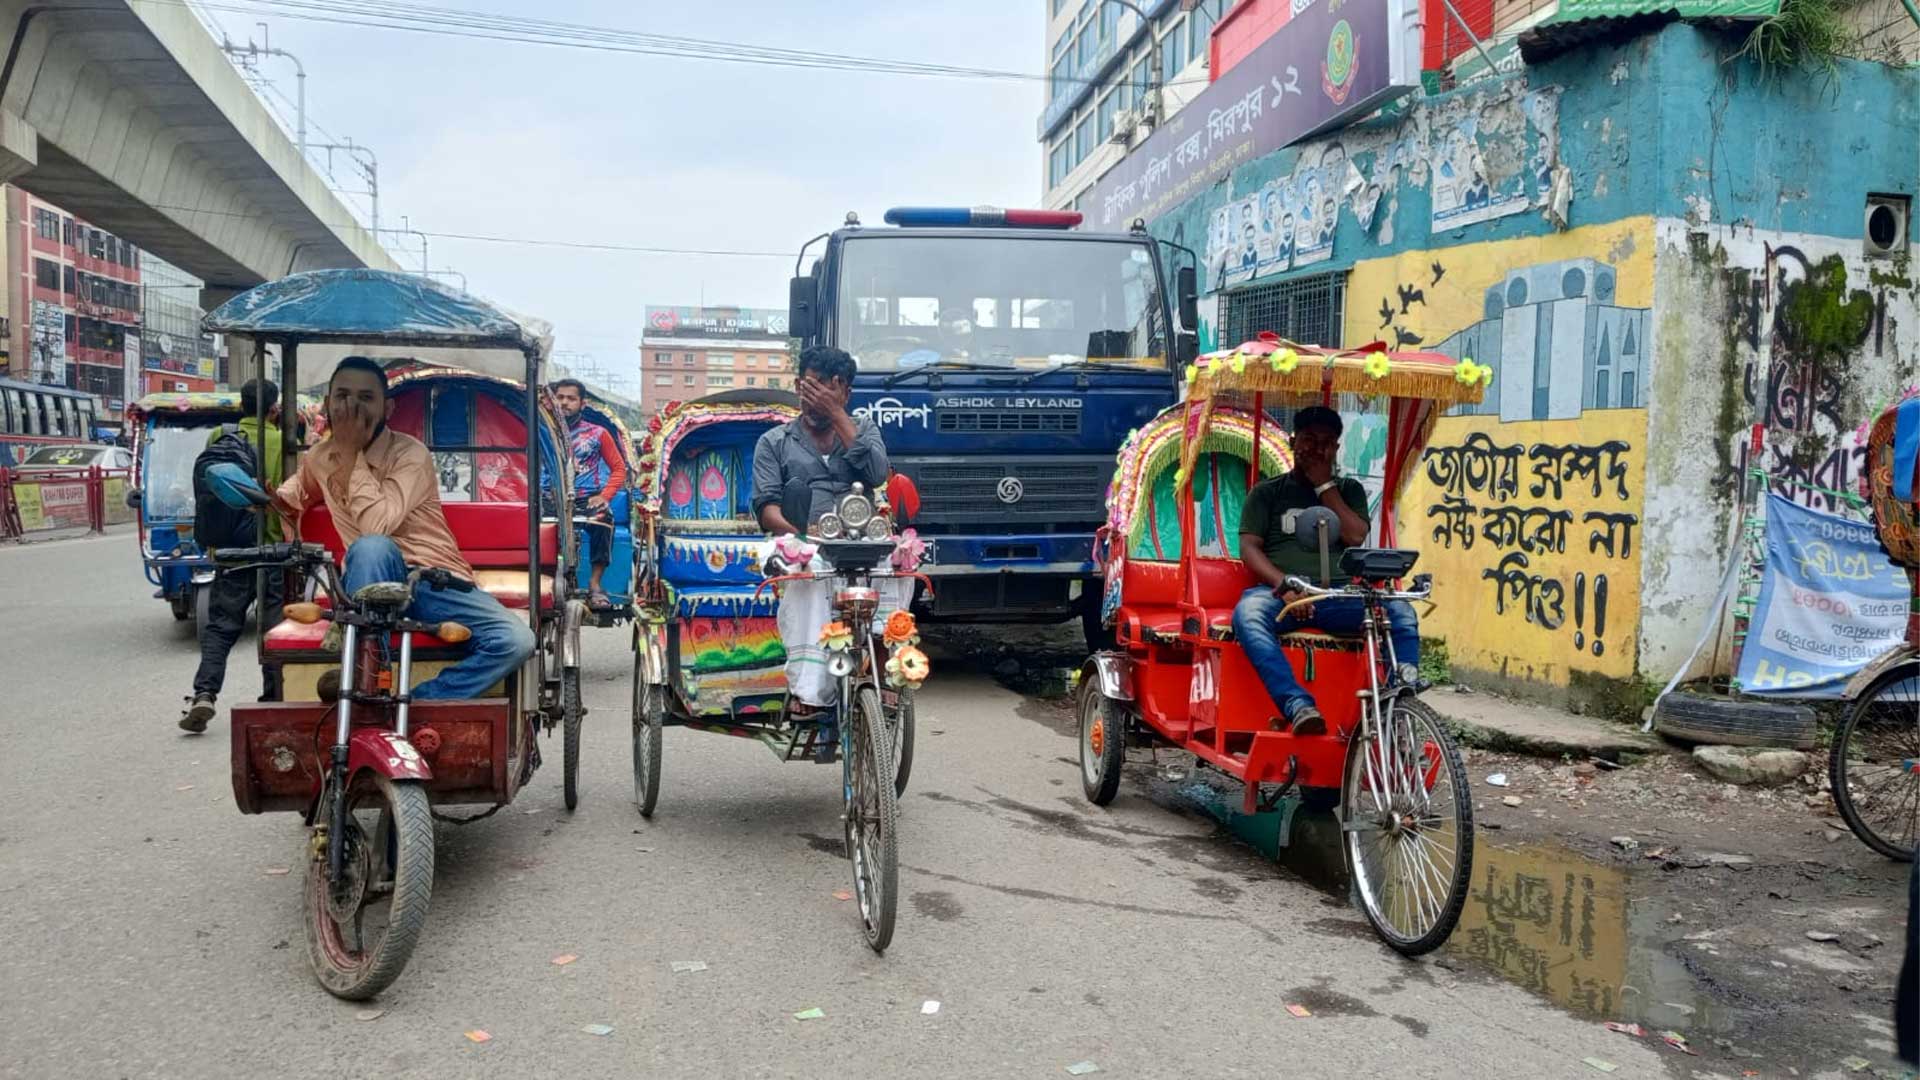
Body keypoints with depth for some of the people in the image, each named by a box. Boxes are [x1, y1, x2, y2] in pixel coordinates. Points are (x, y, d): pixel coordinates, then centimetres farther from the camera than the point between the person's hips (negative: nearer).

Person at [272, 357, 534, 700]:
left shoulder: (410, 453, -11)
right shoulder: (319, 458, 7)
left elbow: (377, 524, -28)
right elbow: (300, 485, 35)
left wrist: (351, 451, -20)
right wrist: (279, 499, 12)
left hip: (435, 581, -2)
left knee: (516, 641, -30)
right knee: (371, 547, -36)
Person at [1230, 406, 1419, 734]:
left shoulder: (1348, 490, 21)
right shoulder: (1267, 492, 16)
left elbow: (1355, 536, 2)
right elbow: (1249, 548, 3)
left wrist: (1324, 485, 1)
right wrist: (1284, 585, -14)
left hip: (1338, 596, 2)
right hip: (1280, 592, -2)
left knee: (1399, 610, -26)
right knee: (1248, 613, -37)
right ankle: (1298, 706, -47)